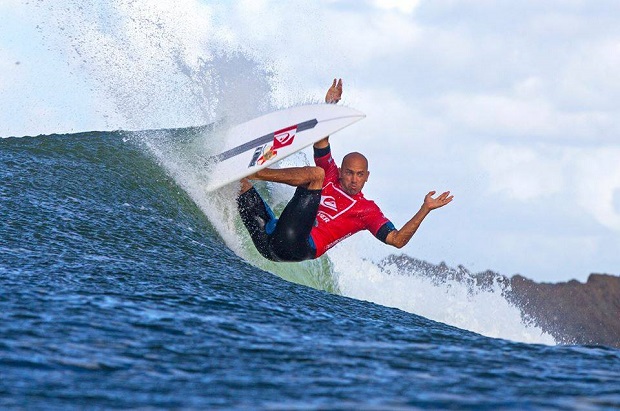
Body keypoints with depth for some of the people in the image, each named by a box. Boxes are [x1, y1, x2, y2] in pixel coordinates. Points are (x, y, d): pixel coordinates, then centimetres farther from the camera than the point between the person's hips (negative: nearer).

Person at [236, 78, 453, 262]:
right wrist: (329, 107, 10)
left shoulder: (367, 210, 12)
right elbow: (320, 140, 21)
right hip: (269, 238, 5)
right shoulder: (329, 176, 25)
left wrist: (425, 210, -7)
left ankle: (251, 171, -15)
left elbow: (397, 240, 1)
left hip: (297, 248, -5)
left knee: (315, 174, -14)